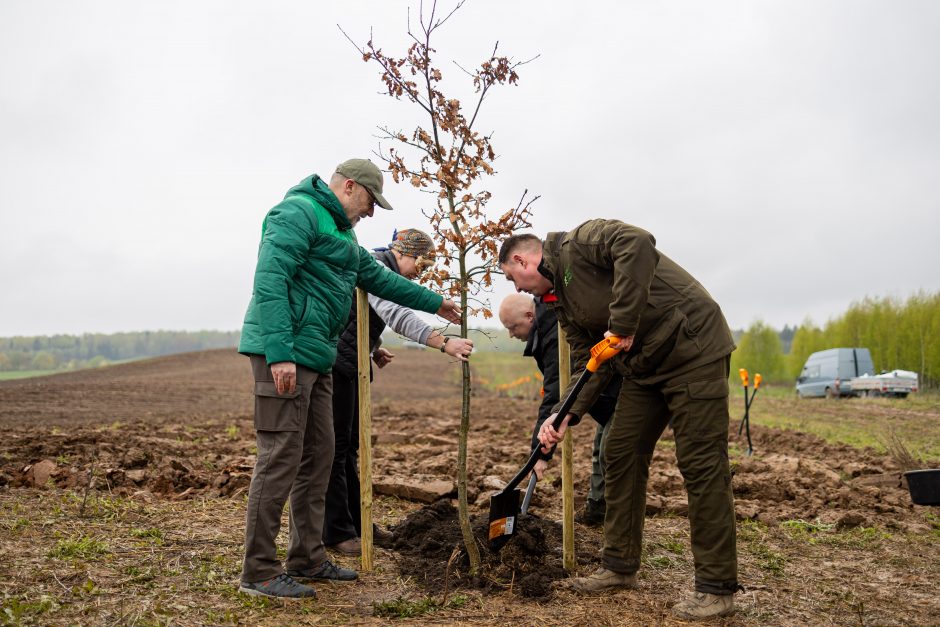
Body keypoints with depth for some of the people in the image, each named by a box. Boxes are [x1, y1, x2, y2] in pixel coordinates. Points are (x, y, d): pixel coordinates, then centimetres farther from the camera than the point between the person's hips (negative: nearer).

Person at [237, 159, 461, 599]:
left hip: (315, 359, 10)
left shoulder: (339, 231, 24)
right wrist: (280, 353, -25)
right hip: (285, 354, -10)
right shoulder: (298, 211, -8)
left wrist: (434, 303, 39)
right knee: (280, 458, -9)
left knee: (317, 457, 13)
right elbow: (269, 280, -19)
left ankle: (307, 558, 23)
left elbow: (378, 277, 33)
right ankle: (259, 571, 0)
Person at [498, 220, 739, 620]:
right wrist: (566, 416, -4)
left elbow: (637, 244, -31)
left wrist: (621, 322, -29)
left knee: (701, 463, -7)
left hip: (692, 344, -10)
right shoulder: (559, 301, 14)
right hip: (643, 365, 10)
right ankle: (620, 565, 20)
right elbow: (588, 363, 10)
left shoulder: (578, 243, -12)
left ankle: (717, 588, 1)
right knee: (620, 455, 8)